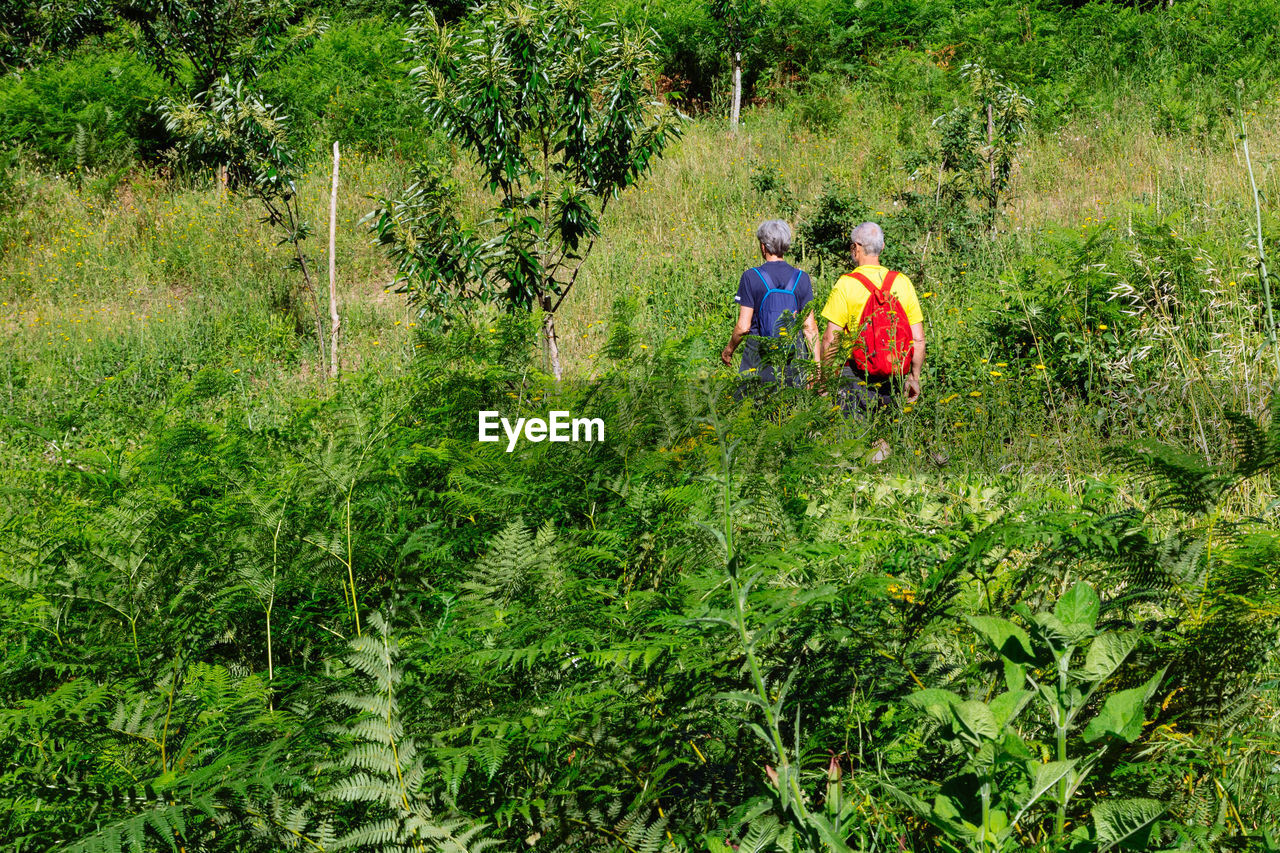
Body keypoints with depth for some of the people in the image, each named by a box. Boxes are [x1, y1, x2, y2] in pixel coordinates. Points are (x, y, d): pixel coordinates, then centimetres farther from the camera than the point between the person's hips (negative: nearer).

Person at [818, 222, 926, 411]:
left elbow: (830, 339, -10)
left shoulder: (845, 285, -7)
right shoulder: (903, 283, 4)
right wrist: (914, 377, 15)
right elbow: (918, 340, 4)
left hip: (856, 374, -3)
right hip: (894, 379, 4)